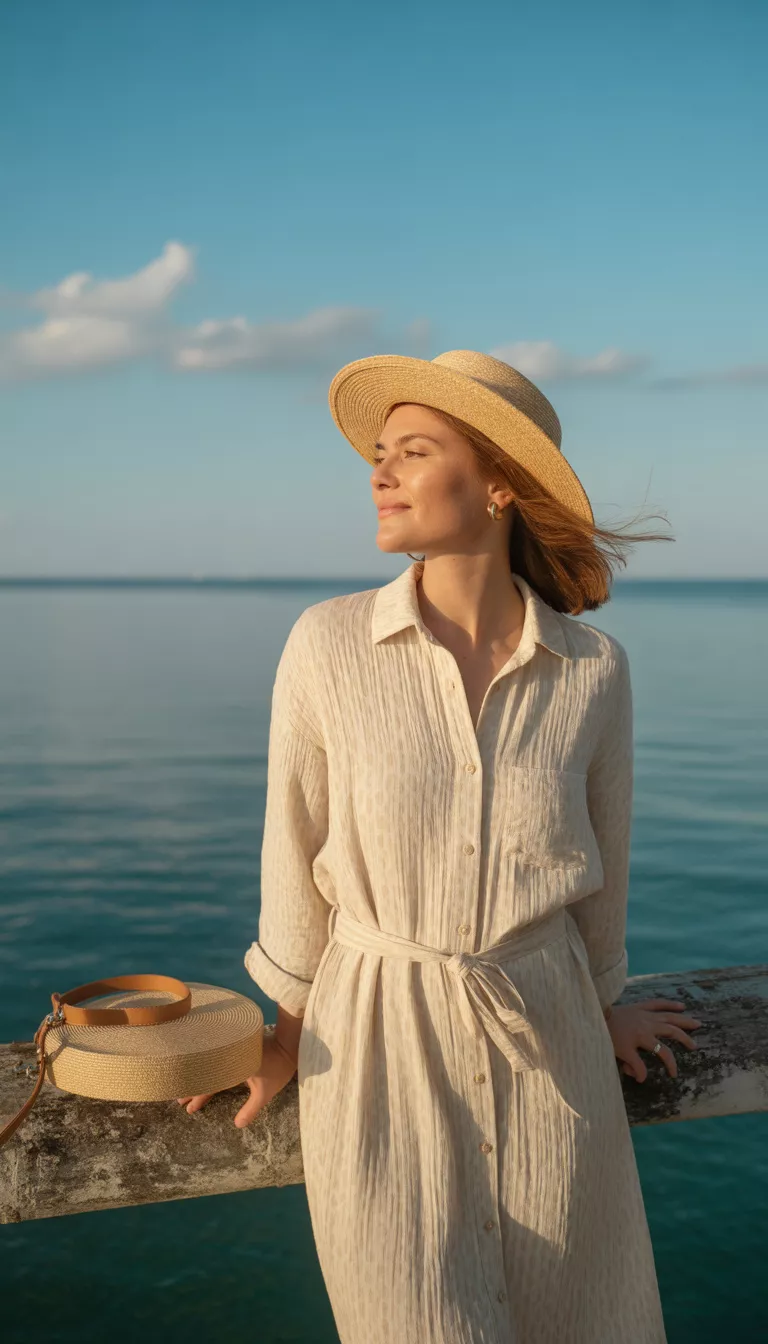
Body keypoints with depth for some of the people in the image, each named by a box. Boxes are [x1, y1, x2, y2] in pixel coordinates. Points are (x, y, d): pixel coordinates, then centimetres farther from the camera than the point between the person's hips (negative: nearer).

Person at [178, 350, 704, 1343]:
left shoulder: (593, 669, -7)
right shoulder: (328, 645, -11)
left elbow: (601, 862, 8)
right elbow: (297, 850, 0)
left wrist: (600, 1006, 20)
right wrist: (292, 1033, 9)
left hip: (544, 1047, 2)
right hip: (378, 1043, -1)